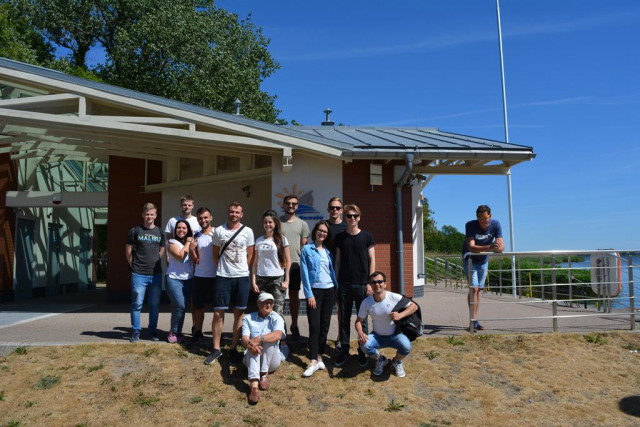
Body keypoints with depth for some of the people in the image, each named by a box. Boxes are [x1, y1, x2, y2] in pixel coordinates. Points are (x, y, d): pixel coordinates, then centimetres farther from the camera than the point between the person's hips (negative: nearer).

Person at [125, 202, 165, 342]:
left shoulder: (160, 232, 9)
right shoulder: (135, 231, 0)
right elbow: (128, 251, 4)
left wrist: (155, 265, 7)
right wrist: (134, 266, 2)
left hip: (156, 274, 3)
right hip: (139, 274, -3)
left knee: (155, 304, 8)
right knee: (137, 304, 1)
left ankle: (153, 331, 19)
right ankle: (136, 331, 12)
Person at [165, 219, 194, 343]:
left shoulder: (191, 242, 11)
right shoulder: (172, 242, -4)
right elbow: (180, 255, -20)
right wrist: (188, 242, -10)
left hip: (188, 280, 5)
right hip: (174, 279, -5)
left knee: (182, 307, 5)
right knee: (180, 306, -16)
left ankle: (177, 333, 18)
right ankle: (174, 332, 2)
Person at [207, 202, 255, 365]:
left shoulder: (247, 231, 1)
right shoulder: (218, 231, 2)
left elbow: (250, 255, 7)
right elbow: (215, 254, 11)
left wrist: (242, 270, 3)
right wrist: (223, 268, 9)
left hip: (242, 277, 0)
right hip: (223, 277, 0)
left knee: (238, 313, 6)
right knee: (218, 313, 0)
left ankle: (233, 348, 17)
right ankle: (216, 349, 13)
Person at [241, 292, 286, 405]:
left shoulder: (276, 318, 0)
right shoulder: (248, 318, 4)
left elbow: (278, 335, -23)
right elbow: (244, 339, -13)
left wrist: (259, 339, -39)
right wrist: (249, 344, -38)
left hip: (272, 360, 0)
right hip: (252, 358, 0)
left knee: (270, 339, -27)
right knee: (253, 347, -33)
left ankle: (264, 374, -23)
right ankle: (254, 386, -51)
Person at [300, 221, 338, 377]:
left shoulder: (328, 251, 11)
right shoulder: (307, 249, -2)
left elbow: (332, 270, 15)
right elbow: (304, 273, -6)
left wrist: (336, 288, 6)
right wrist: (309, 294, -11)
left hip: (329, 291, 4)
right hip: (314, 291, -4)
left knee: (325, 325, 6)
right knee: (314, 326, -9)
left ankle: (319, 357, 16)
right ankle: (313, 361, -7)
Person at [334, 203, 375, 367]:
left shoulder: (367, 236, 1)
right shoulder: (340, 237, 6)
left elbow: (372, 260, 1)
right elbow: (338, 260, 8)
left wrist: (370, 282, -5)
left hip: (362, 284, -1)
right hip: (344, 284, 2)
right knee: (345, 318, 7)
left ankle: (362, 350, 17)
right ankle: (344, 349, 17)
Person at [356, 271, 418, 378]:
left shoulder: (394, 297, -16)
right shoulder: (366, 302, -12)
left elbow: (414, 306, -7)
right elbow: (359, 321, -5)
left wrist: (400, 315, -24)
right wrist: (360, 332, -27)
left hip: (395, 335, -1)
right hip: (377, 336, 1)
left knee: (406, 347, -32)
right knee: (364, 345, -30)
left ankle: (397, 362, 8)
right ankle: (380, 360, 6)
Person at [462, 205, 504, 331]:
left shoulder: (495, 225, -16)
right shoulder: (470, 225, -26)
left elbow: (502, 246, -21)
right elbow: (471, 247, -36)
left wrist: (497, 248, -46)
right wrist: (490, 247, -50)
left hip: (483, 260, 4)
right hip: (469, 259, -4)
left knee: (478, 289, 9)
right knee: (473, 288, -15)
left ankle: (474, 321, 18)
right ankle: (473, 320, -14)